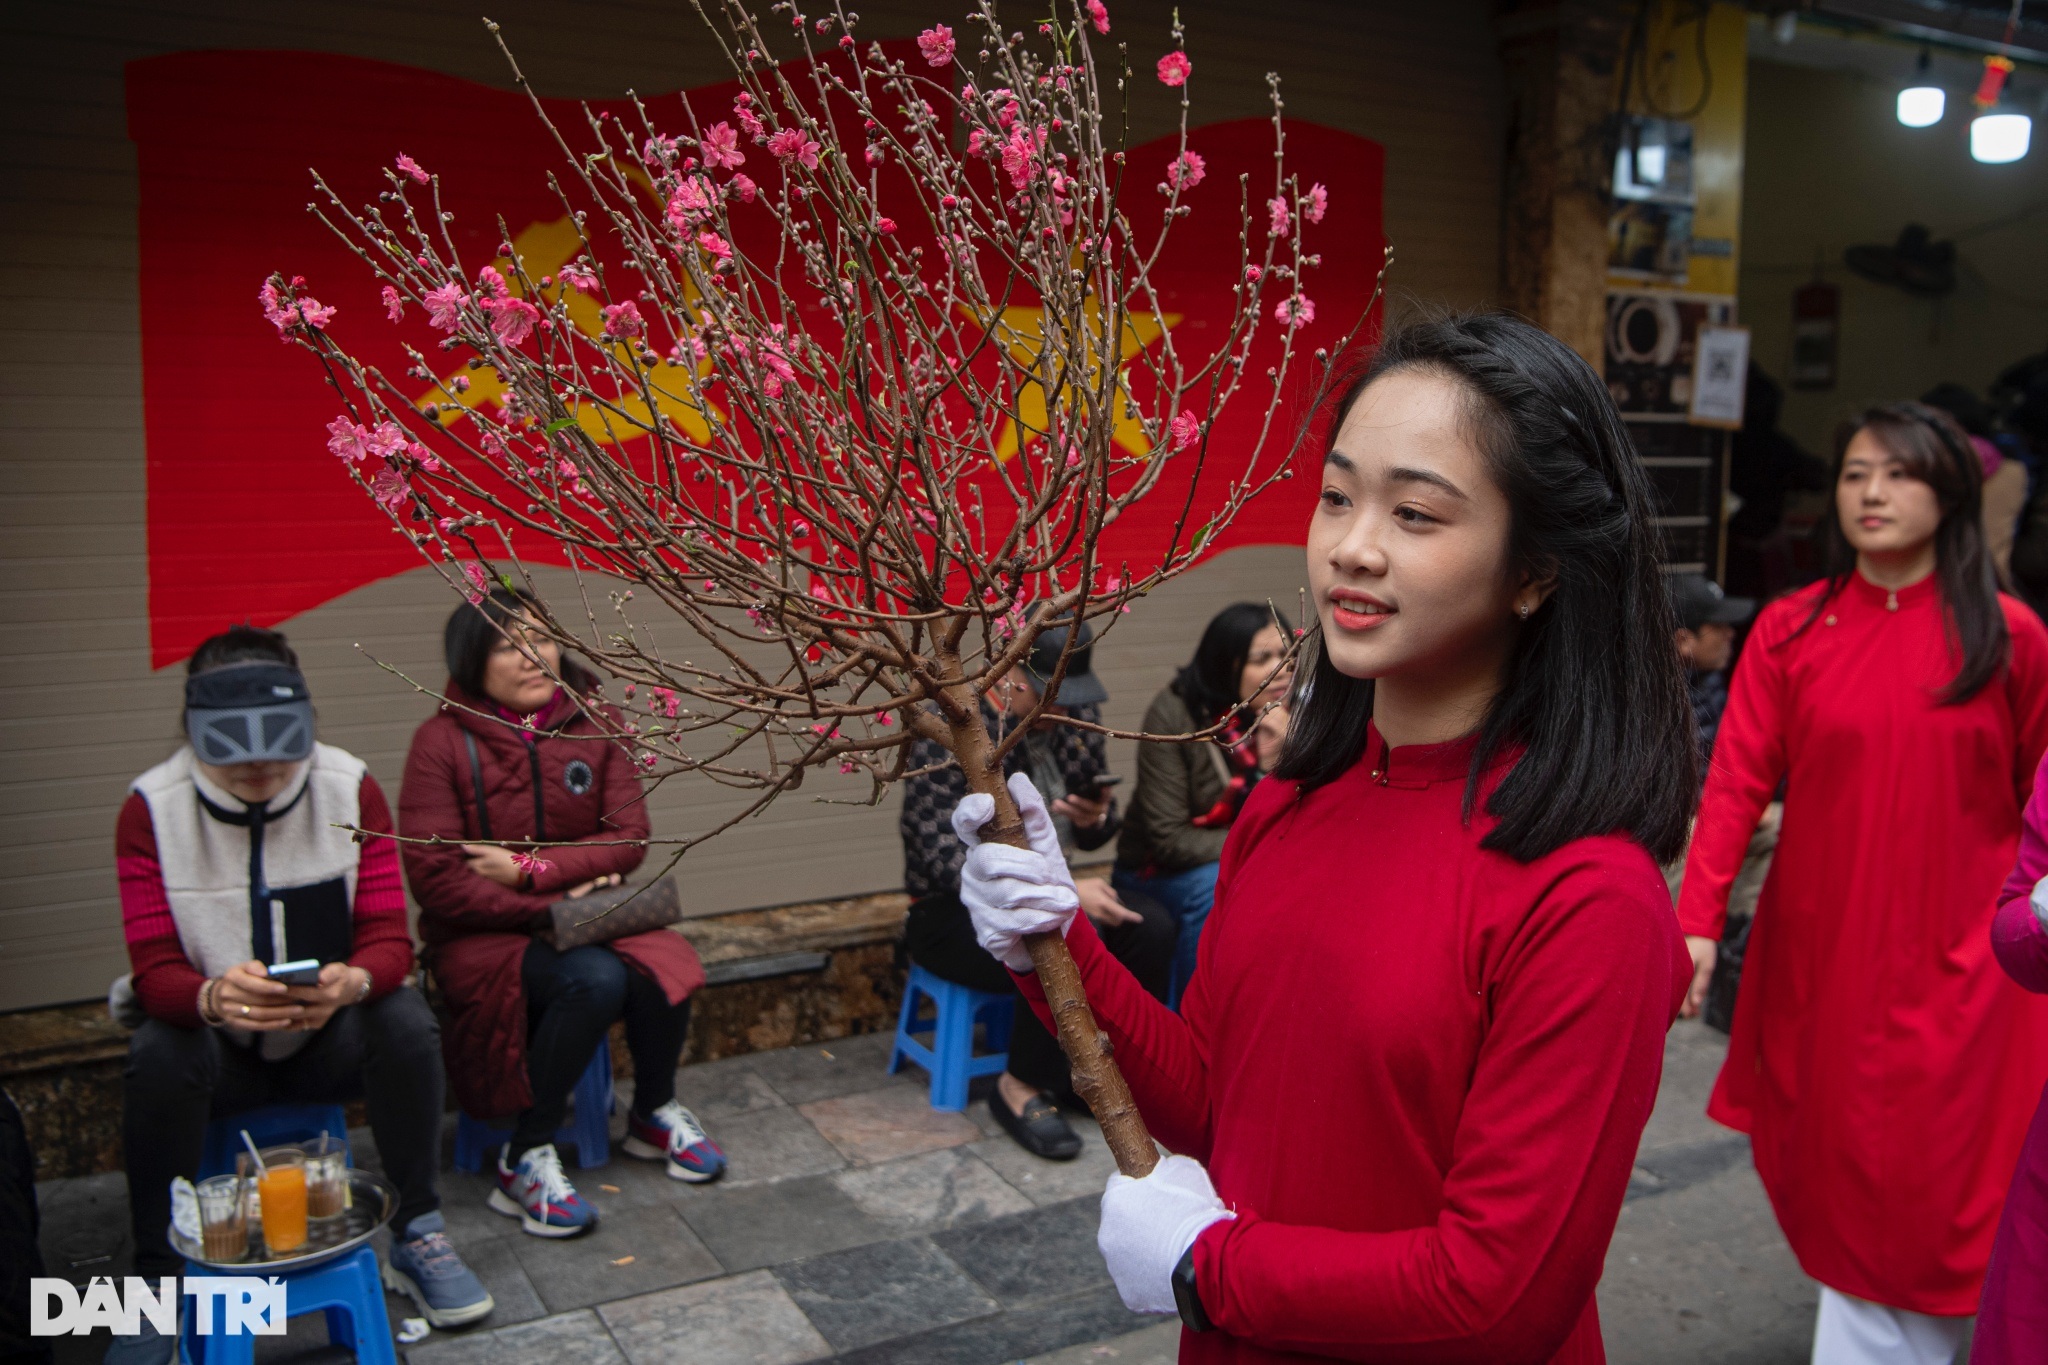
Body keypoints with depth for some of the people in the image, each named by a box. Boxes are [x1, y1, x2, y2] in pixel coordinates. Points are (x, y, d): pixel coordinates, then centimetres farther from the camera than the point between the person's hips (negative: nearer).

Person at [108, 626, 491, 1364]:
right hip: (214, 1042, 0)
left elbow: (389, 940, -13)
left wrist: (352, 981, -39)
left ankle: (418, 1237, -10)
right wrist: (213, 996, -41)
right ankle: (157, 1279, -12)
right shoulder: (151, 808, -13)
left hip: (330, 1035, 1)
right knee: (159, 1056, -32)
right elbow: (154, 971, -16)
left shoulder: (351, 788, -11)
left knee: (407, 1021, -28)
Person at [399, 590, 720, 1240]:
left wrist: (529, 868, -16)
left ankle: (653, 1115, 6)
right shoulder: (443, 740, -11)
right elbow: (435, 878, -15)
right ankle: (525, 1161, -13)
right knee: (594, 979, -32)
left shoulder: (596, 723, 0)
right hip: (483, 936, -4)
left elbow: (629, 838, -5)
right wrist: (551, 907, -19)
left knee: (661, 971, -25)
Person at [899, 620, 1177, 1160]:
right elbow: (949, 861, -27)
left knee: (1150, 924, -20)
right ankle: (1023, 1089, -10)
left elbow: (1092, 837, 11)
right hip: (951, 913, -6)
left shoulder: (1076, 717, 1)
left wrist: (1095, 818, -15)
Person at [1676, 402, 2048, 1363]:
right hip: (1817, 953, 2)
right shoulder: (1788, 630, -1)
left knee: (1928, 1188, 3)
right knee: (1833, 1179, 13)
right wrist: (1697, 922, -17)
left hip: (1955, 967, -1)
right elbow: (1735, 782, -8)